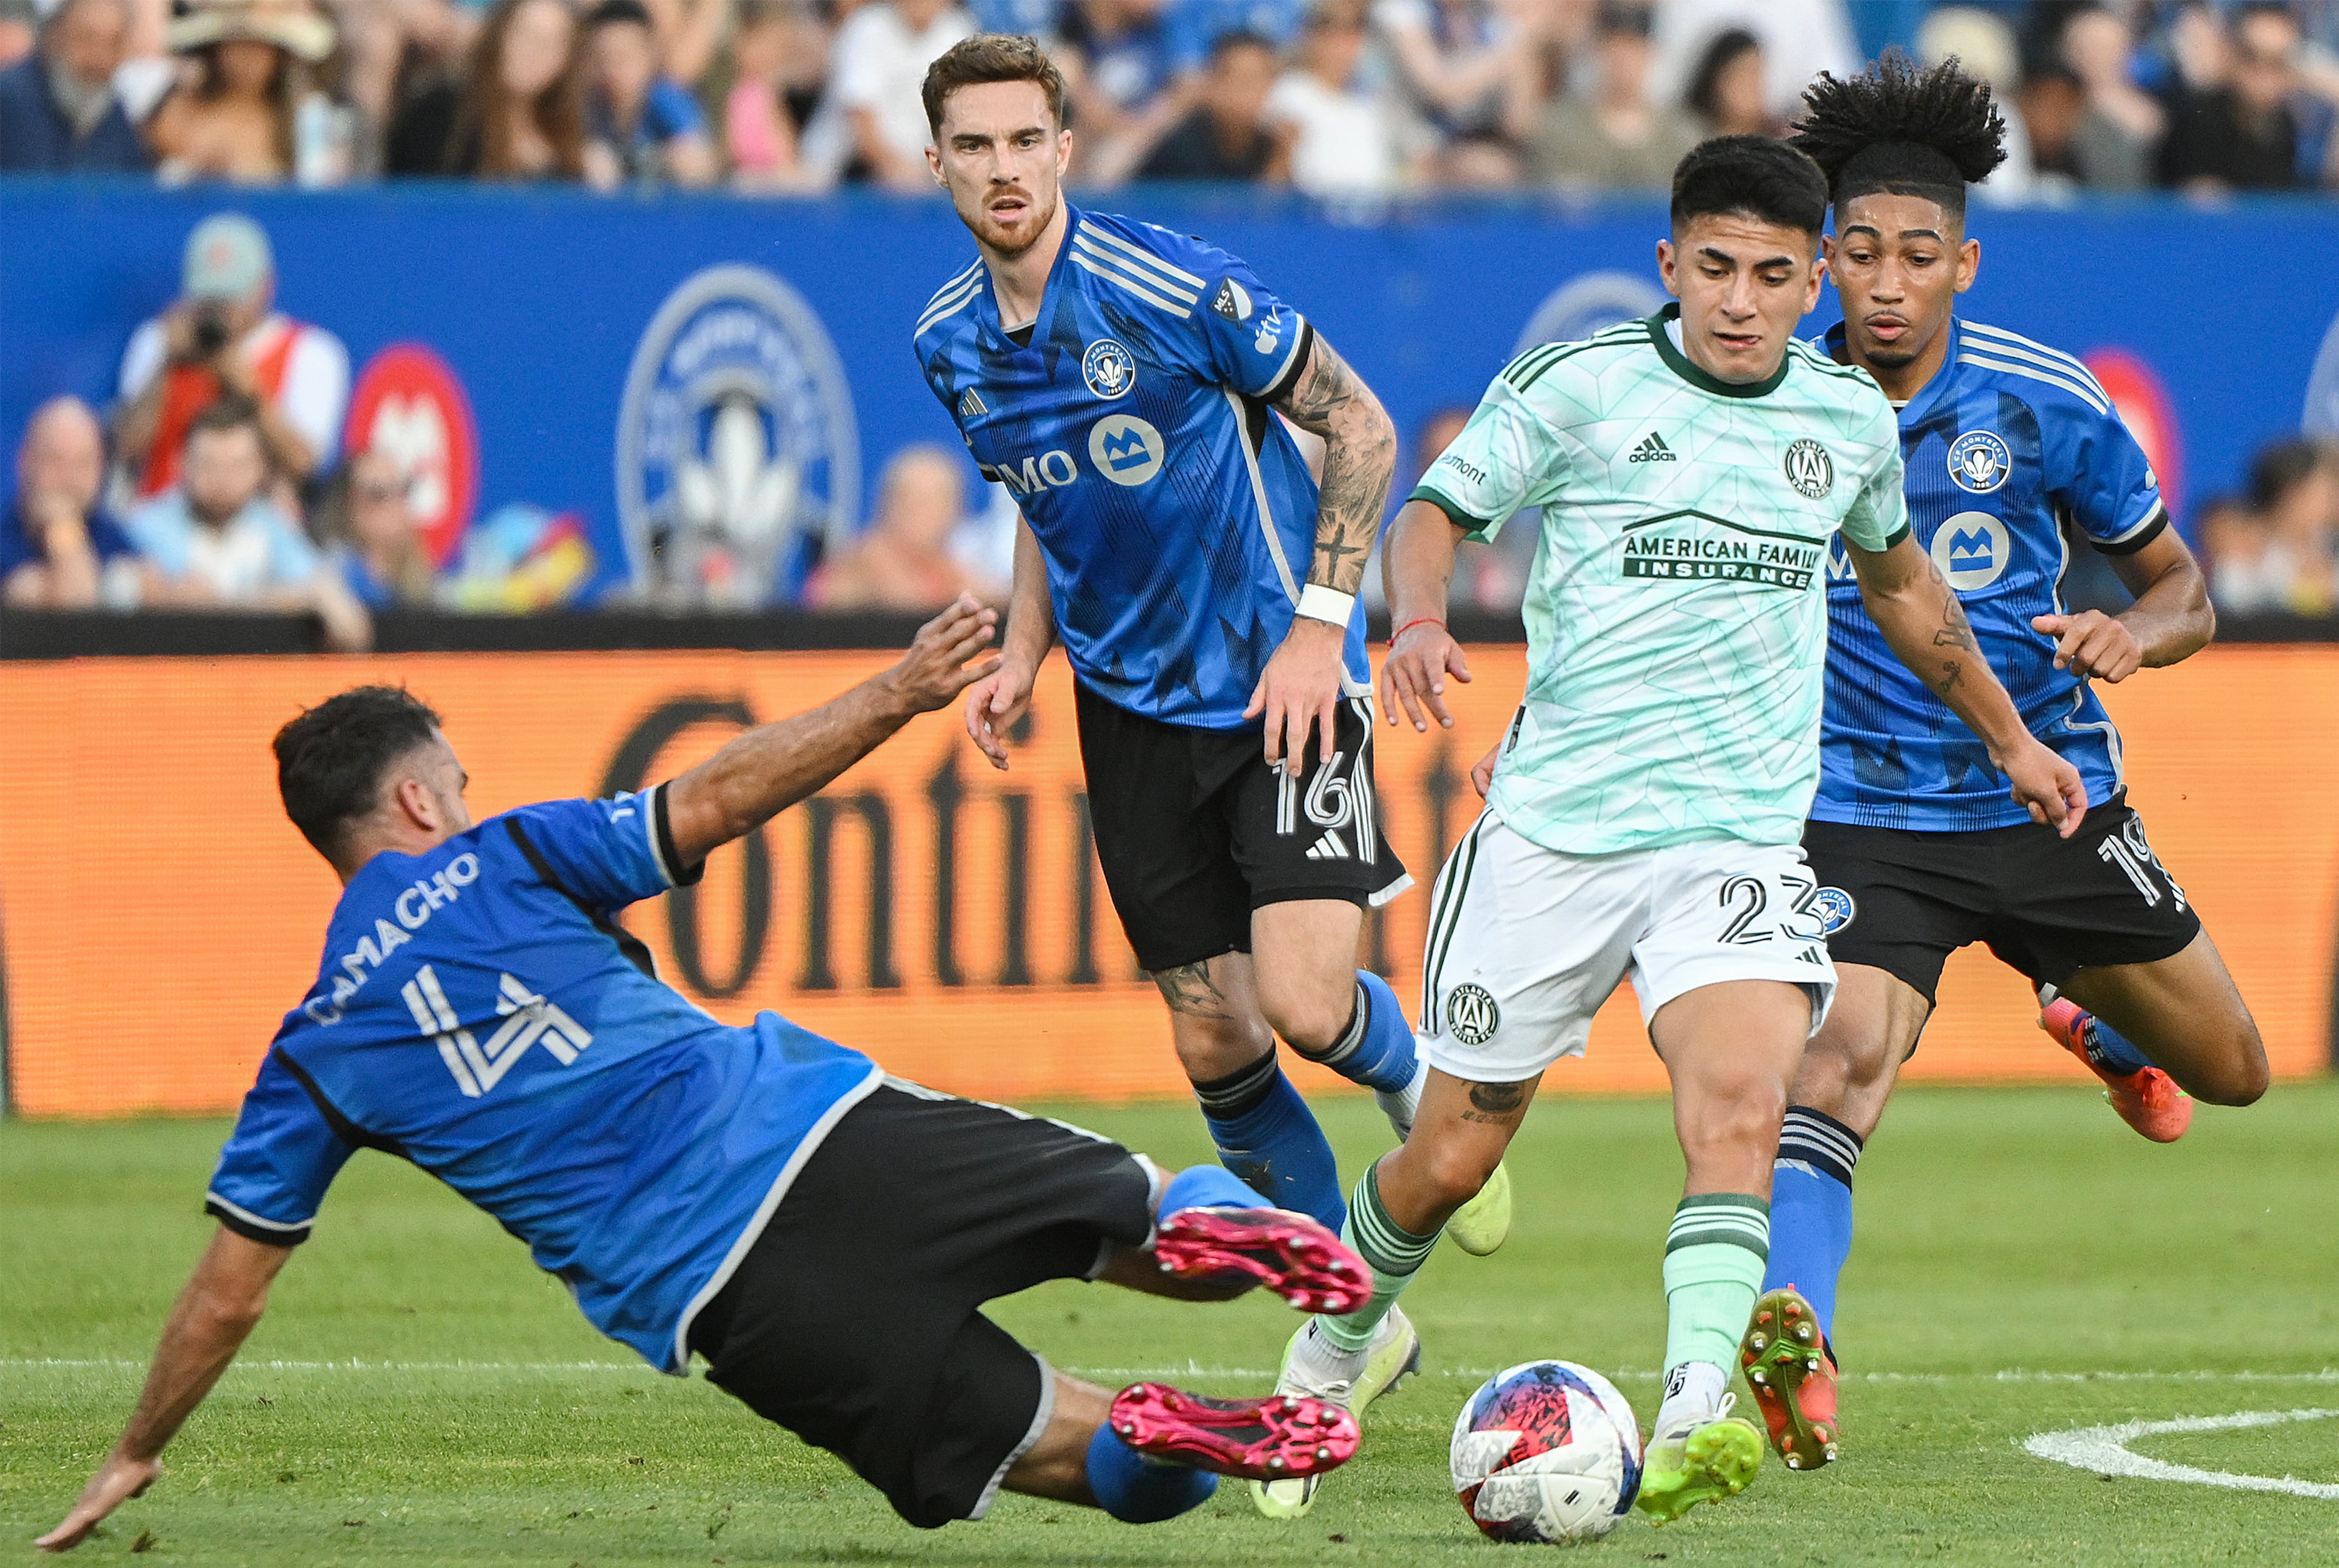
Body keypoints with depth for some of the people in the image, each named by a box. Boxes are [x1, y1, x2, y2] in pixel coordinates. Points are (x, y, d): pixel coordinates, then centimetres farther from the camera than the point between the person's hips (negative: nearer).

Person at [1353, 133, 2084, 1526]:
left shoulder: (1849, 417, 8)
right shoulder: (1577, 384, -3)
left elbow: (1897, 574, 26)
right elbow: (1439, 510, 4)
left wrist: (2010, 738, 34)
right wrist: (1421, 619, -19)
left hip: (1741, 833, 1)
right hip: (1553, 826, -1)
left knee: (1741, 1105, -26)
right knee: (1452, 1153, 6)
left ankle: (1693, 1423, -34)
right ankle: (1336, 1339, 36)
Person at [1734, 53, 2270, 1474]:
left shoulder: (2046, 406, -9)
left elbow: (2183, 590, 1)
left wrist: (2130, 635, -20)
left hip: (2052, 798, 2)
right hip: (1864, 814, -2)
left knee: (2230, 1075, 15)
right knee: (1842, 1060, -29)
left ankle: (2095, 1020, 50)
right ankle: (1790, 1338, -41)